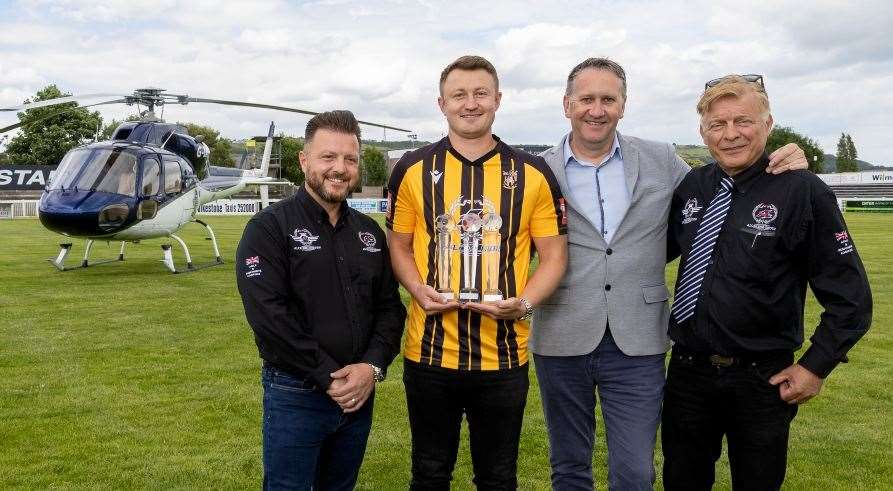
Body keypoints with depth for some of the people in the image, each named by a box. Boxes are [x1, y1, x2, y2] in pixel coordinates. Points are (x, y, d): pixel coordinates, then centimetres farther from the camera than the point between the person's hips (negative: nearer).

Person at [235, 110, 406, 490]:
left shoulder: (369, 231, 9)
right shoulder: (270, 227, -9)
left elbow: (390, 307, 7)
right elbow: (269, 315, -18)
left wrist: (372, 366, -10)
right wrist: (329, 377, -18)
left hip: (360, 395, 5)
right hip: (295, 395, -5)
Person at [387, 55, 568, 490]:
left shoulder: (533, 174, 0)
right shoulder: (412, 170, 1)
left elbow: (554, 254, 3)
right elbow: (399, 246, 8)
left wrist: (525, 302, -15)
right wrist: (420, 291, -11)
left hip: (503, 356, 0)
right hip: (429, 353, 1)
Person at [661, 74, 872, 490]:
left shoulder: (804, 191, -12)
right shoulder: (689, 187, 0)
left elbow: (849, 296, -8)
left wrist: (816, 366, -9)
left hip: (762, 379, -3)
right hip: (687, 370, 4)